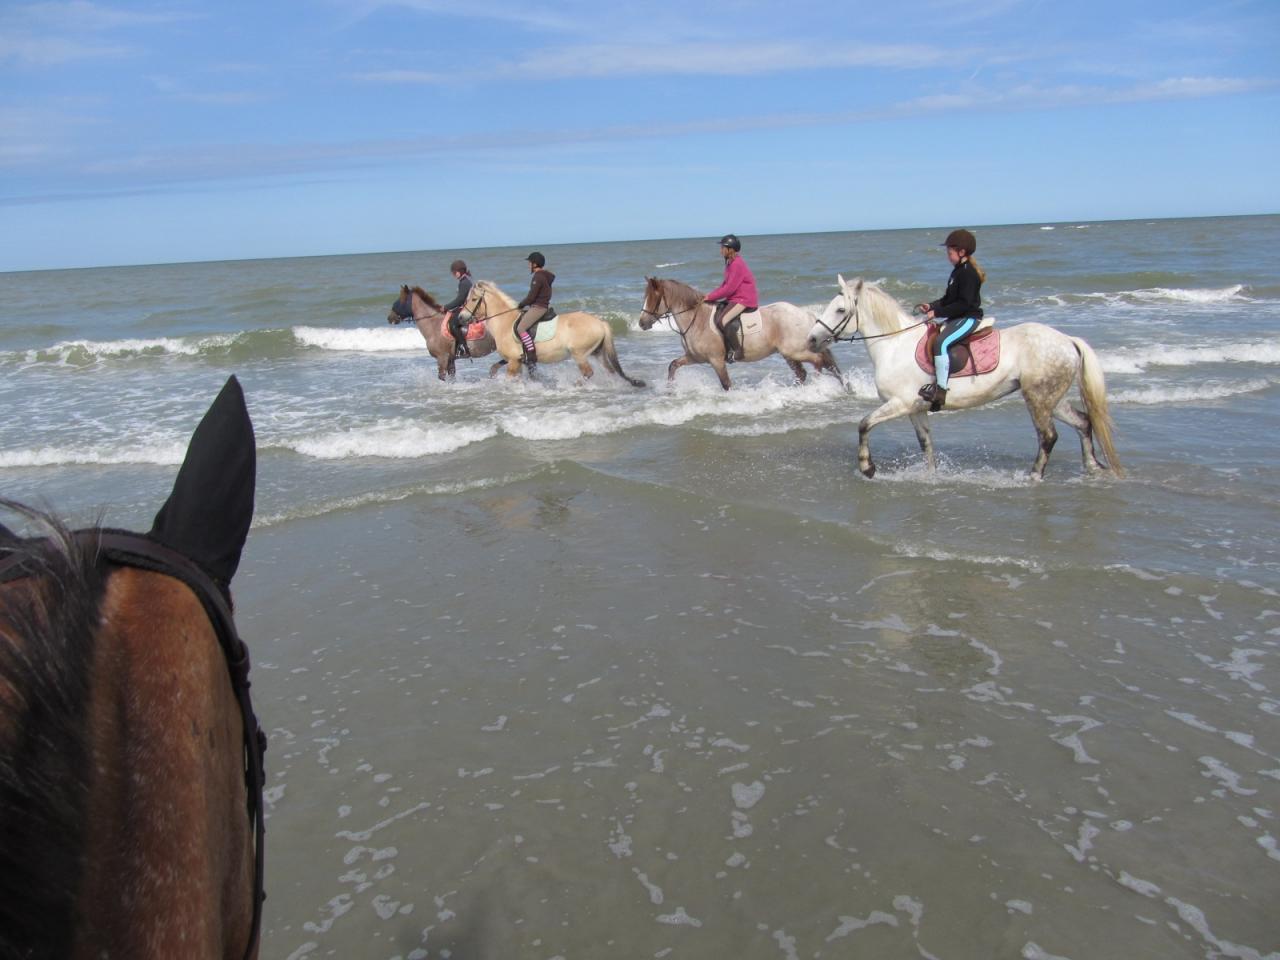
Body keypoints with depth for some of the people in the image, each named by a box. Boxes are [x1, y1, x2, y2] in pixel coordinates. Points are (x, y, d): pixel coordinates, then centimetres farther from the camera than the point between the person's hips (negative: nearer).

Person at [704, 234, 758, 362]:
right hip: (734, 299, 11)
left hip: (744, 300, -11)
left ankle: (737, 351, -17)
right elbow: (725, 284, 18)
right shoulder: (730, 264, 14)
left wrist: (711, 297, -13)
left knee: (722, 320, -27)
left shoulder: (737, 264, -17)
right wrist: (710, 295, 5)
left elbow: (729, 288, -20)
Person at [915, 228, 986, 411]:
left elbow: (964, 304, -22)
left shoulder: (968, 273, -15)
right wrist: (931, 306, 6)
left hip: (968, 318, -11)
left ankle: (941, 389, -32)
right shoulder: (958, 271, 16)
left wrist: (937, 312, -22)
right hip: (956, 317, 11)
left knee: (941, 342, -31)